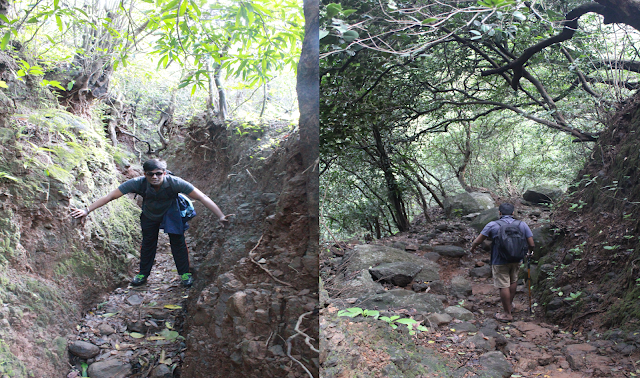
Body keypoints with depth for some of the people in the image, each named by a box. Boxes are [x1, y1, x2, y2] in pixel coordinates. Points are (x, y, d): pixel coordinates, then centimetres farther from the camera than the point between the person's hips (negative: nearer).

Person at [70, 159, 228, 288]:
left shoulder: (174, 183, -40)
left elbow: (202, 197, -41)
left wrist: (220, 216, -47)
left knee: (178, 242, -5)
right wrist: (87, 210, -35)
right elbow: (110, 196, -30)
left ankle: (185, 273, 15)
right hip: (149, 216, 2)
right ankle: (143, 273, 34)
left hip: (171, 214, -2)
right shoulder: (138, 183, -36)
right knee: (148, 243, 13)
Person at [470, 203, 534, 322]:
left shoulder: (493, 225, -11)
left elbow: (477, 241, -10)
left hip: (500, 262, -4)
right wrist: (530, 251, 21)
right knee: (513, 280, 25)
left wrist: (473, 247, 11)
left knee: (504, 286, 3)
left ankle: (507, 314, 11)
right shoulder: (522, 225, -2)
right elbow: (532, 244, -2)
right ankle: (510, 303, 44)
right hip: (516, 260, 4)